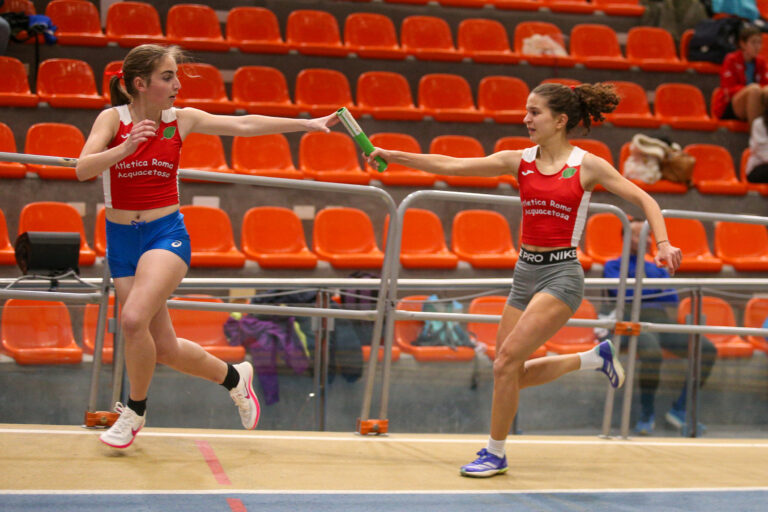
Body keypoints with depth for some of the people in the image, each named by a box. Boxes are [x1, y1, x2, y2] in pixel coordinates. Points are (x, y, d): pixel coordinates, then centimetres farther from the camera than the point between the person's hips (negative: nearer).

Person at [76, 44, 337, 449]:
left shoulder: (181, 119, 0)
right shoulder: (113, 118, -6)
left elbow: (244, 124, 4)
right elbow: (83, 170, -17)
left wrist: (308, 124, 3)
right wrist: (125, 148, -34)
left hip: (166, 234, -1)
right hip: (121, 238, 1)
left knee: (134, 319, -27)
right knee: (166, 350, 3)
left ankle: (134, 412, -4)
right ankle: (234, 377, 31)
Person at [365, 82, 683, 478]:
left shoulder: (587, 165, -5)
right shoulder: (519, 162, 5)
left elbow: (644, 199, 0)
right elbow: (451, 166, 1)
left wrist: (663, 243, -15)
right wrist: (393, 155, -6)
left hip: (561, 274, -6)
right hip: (526, 271, 6)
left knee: (506, 360, -17)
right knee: (514, 375, 9)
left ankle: (495, 453, 0)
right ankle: (596, 358, 30)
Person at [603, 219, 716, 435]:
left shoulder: (658, 269, 32)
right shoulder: (613, 266, 18)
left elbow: (673, 300, 15)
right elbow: (623, 292, -2)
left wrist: (641, 292, 1)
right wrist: (655, 289, 7)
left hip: (663, 321, 6)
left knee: (708, 350, -19)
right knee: (652, 353, -40)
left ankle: (680, 410, -10)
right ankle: (647, 414, -19)